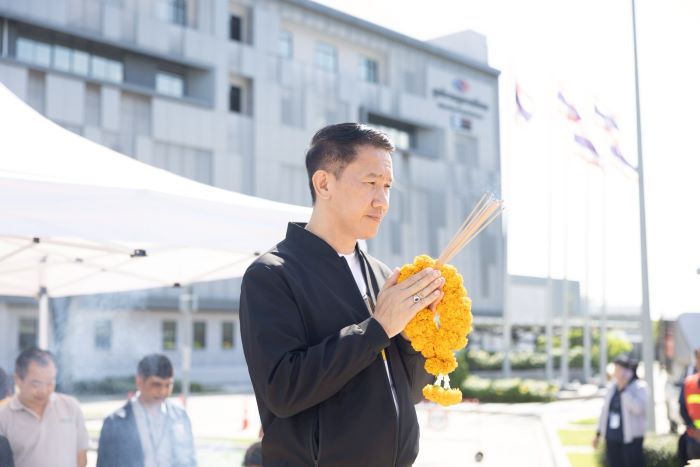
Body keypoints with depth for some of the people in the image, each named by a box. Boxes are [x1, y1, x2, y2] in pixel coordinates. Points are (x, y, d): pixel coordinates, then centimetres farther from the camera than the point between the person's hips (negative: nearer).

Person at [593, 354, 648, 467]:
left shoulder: (639, 387, -8)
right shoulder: (612, 387, 11)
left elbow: (638, 408, -24)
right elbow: (605, 410, 19)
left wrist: (623, 389, -23)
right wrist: (599, 433, 19)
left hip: (631, 438, -6)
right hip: (611, 438, 6)